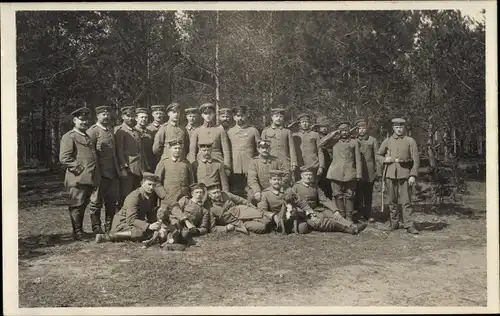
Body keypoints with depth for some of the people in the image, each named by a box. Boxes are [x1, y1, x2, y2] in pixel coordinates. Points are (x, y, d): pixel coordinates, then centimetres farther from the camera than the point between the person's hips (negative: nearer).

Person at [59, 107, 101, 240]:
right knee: (77, 205, -3)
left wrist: (96, 175, 18)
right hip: (78, 178, -8)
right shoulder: (69, 137, -3)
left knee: (83, 205, 14)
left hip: (90, 178, 8)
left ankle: (80, 231, 23)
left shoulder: (88, 137, 23)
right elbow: (64, 158, -13)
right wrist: (78, 169, -16)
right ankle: (77, 233, 4)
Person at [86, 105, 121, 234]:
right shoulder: (93, 131, -8)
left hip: (113, 173, 7)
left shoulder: (112, 130, 15)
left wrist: (118, 168, 14)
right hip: (100, 173, -7)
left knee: (113, 201, 11)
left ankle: (110, 228, 23)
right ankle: (97, 230, 12)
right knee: (96, 202, 4)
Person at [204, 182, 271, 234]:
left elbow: (240, 200, 8)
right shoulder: (209, 209, -15)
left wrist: (254, 208, 13)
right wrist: (226, 228, -22)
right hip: (237, 223, -3)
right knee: (262, 228, -20)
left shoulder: (225, 194, -6)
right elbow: (212, 228, -10)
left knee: (266, 222, -12)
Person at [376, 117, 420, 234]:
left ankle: (408, 225, -1)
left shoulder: (410, 141, 2)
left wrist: (413, 175, -9)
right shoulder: (387, 141, 9)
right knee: (392, 200, 8)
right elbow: (378, 155, 19)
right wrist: (384, 160, -3)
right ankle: (394, 223, 19)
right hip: (390, 174, 3)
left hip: (404, 173, -2)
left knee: (406, 200, -5)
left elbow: (416, 159, -1)